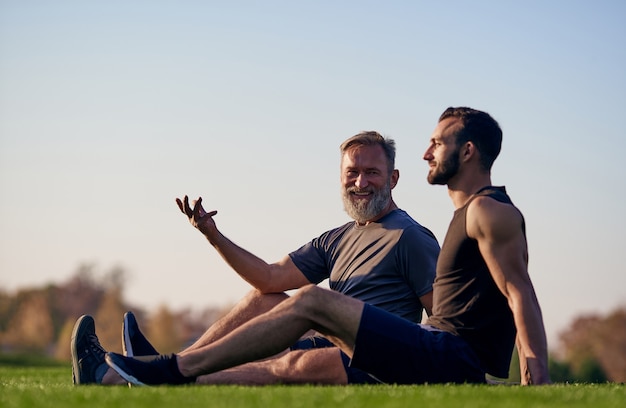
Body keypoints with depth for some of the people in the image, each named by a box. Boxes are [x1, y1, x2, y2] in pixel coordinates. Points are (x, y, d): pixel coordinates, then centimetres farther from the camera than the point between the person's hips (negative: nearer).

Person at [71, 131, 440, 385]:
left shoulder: (410, 238, -5)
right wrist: (212, 234, 2)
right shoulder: (338, 240, 20)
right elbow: (272, 278, 11)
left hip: (377, 369, -9)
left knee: (293, 365, -35)